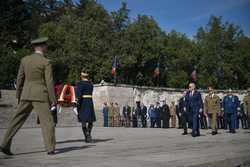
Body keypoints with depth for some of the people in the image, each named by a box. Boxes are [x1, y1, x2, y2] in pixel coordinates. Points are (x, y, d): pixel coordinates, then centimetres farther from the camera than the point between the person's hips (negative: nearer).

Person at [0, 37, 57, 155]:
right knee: (47, 121, 0)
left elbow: (20, 79, 9)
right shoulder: (46, 62, -8)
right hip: (40, 96, -4)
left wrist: (18, 96, 18)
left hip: (26, 95, 5)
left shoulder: (24, 60, 6)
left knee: (17, 120, 11)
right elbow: (49, 82, -12)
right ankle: (50, 149, -6)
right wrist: (53, 100, -8)